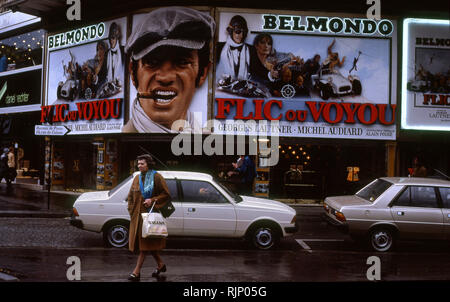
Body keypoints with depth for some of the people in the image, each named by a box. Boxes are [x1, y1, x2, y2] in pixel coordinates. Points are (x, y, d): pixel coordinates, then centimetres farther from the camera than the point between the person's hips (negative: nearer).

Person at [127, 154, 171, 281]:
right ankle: (161, 265, 27)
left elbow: (166, 194, -5)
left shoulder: (156, 177, -5)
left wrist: (152, 200, -16)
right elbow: (130, 197, 19)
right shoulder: (137, 178, 12)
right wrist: (131, 211, 8)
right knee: (149, 243, 10)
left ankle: (137, 271, -8)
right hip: (138, 215, 6)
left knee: (145, 242, -7)